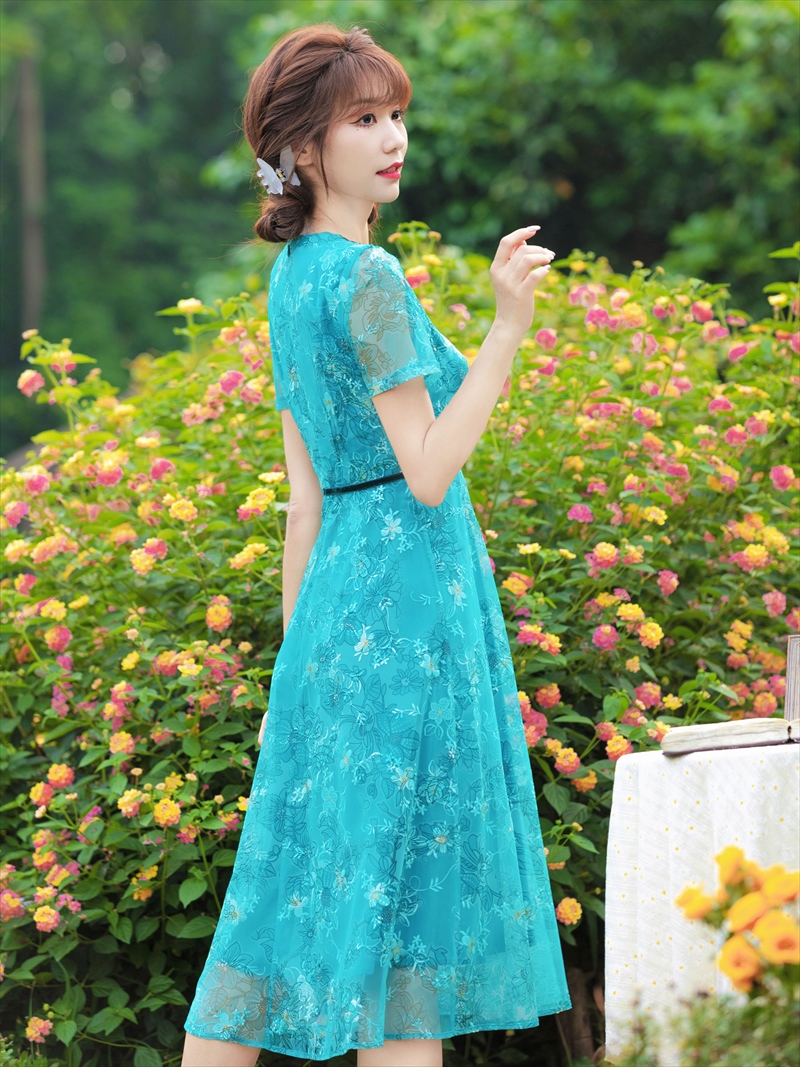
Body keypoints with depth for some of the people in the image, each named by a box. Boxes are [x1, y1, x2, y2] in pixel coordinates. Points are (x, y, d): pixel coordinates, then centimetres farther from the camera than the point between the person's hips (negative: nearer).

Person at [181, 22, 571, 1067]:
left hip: (340, 592, 9)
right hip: (412, 599, -9)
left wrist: (300, 652, 17)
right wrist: (508, 328, -18)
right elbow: (427, 471, -17)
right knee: (407, 880, -3)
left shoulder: (292, 276, 14)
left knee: (296, 886, 11)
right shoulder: (368, 278, -13)